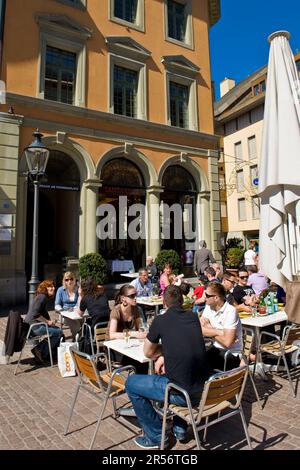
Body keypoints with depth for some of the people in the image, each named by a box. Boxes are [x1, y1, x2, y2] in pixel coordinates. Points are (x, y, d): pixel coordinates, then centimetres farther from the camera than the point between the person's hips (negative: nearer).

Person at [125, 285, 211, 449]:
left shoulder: (160, 320, -7)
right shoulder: (193, 316, 7)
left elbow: (148, 352, 6)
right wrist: (165, 355, 9)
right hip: (204, 390, 6)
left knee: (131, 383, 13)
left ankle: (155, 437, 20)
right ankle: (180, 428, 38)